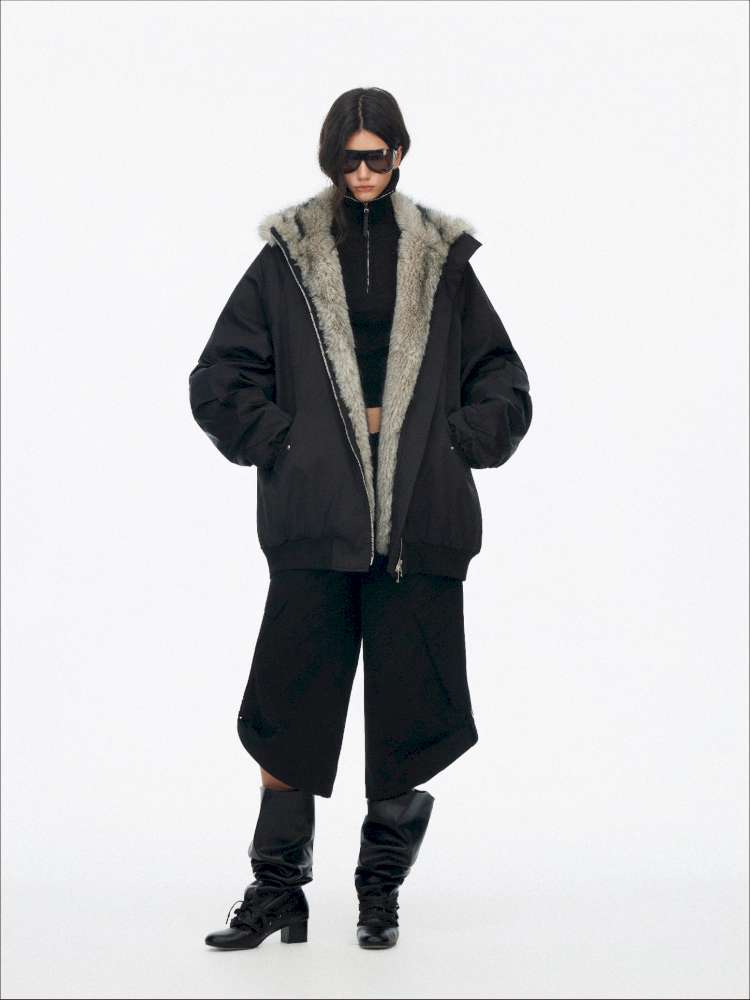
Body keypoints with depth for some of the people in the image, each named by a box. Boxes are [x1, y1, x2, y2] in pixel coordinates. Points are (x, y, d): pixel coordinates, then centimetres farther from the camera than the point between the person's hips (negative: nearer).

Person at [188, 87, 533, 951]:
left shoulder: (441, 261, 9)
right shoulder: (287, 260, 6)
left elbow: (503, 385, 14)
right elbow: (219, 380, 7)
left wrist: (455, 444, 1)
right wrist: (280, 443, -3)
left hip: (419, 524, 1)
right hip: (316, 524, -1)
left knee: (405, 710, 5)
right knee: (291, 709, 0)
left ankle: (381, 894, 19)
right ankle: (276, 889, 12)